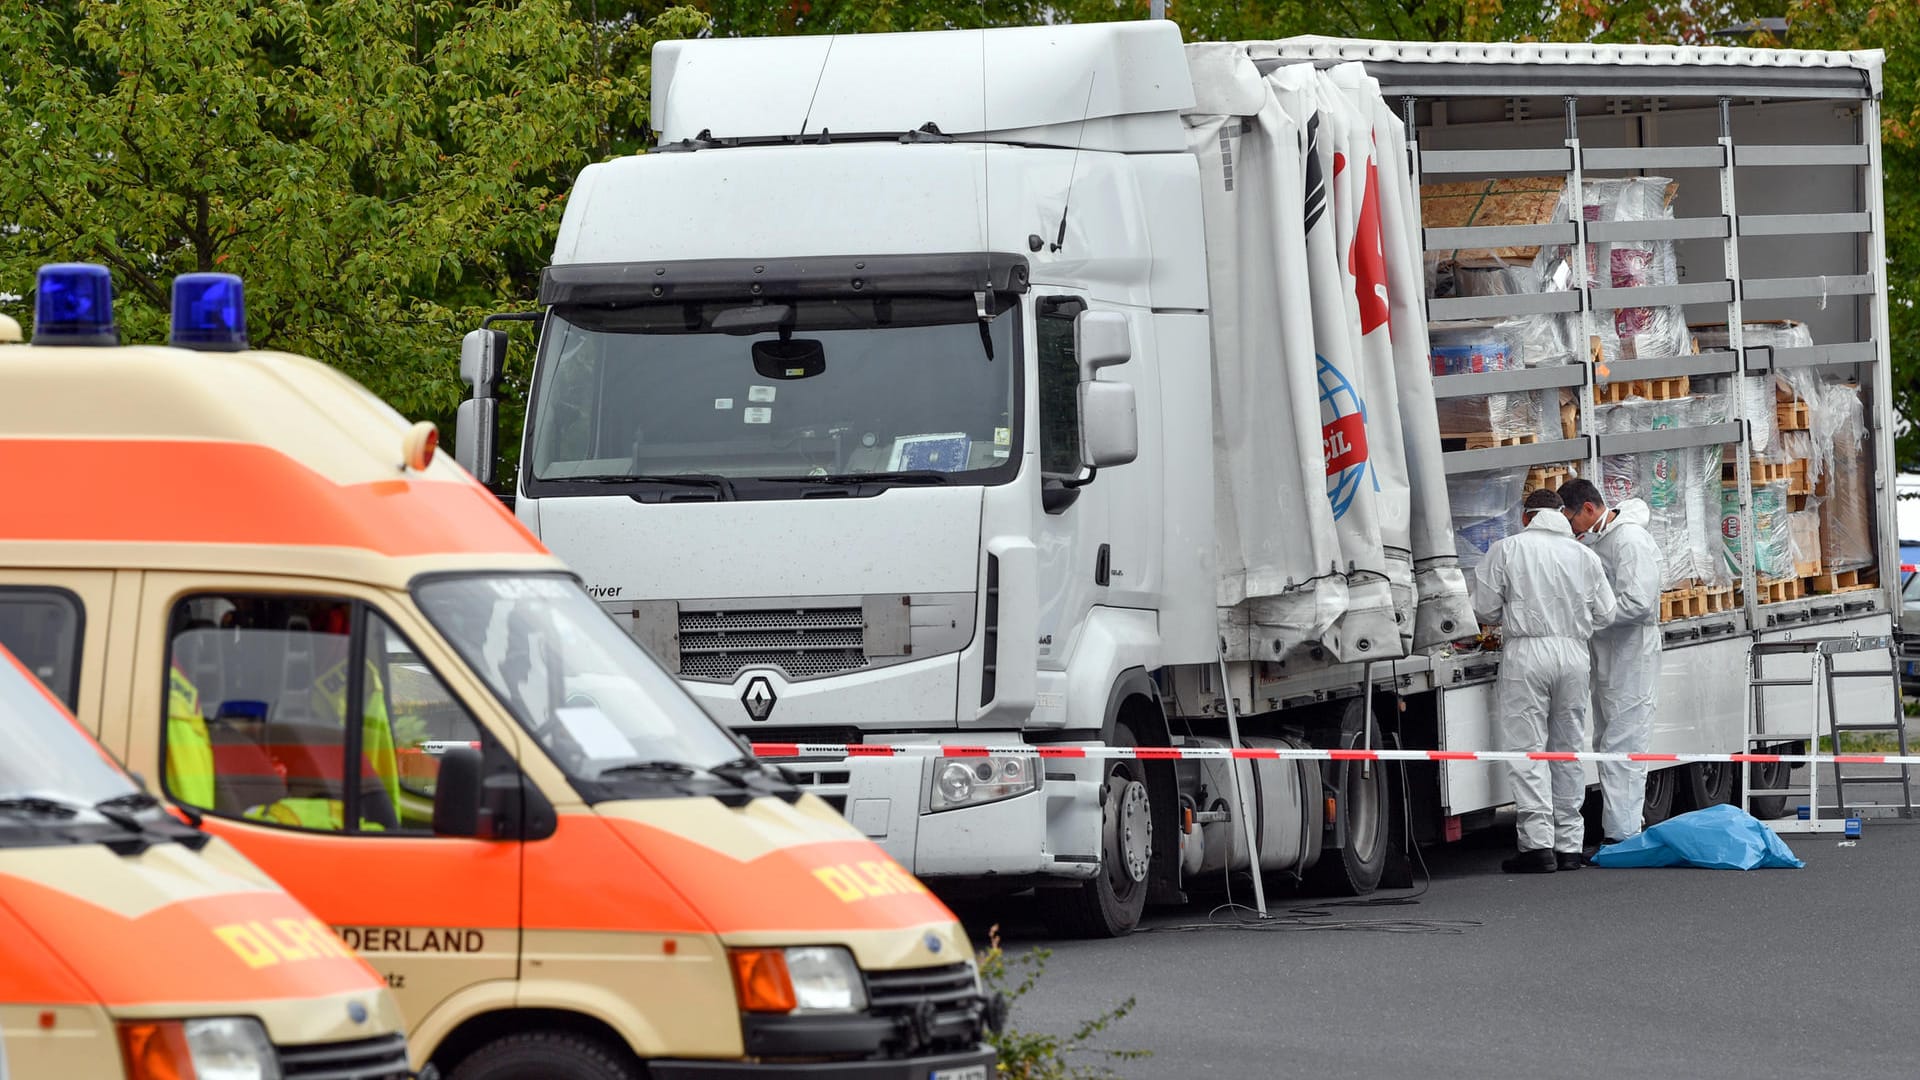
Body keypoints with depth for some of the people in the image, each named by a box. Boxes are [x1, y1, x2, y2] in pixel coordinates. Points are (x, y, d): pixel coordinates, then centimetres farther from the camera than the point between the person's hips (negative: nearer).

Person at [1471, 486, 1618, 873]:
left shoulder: (1506, 550, -1)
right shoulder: (1584, 556, 9)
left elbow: (1485, 609, 0)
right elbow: (1605, 615, 11)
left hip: (1526, 653, -4)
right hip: (1573, 653, 4)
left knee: (1527, 750, -4)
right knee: (1568, 751, 11)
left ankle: (1538, 844, -11)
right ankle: (1568, 845, 11)